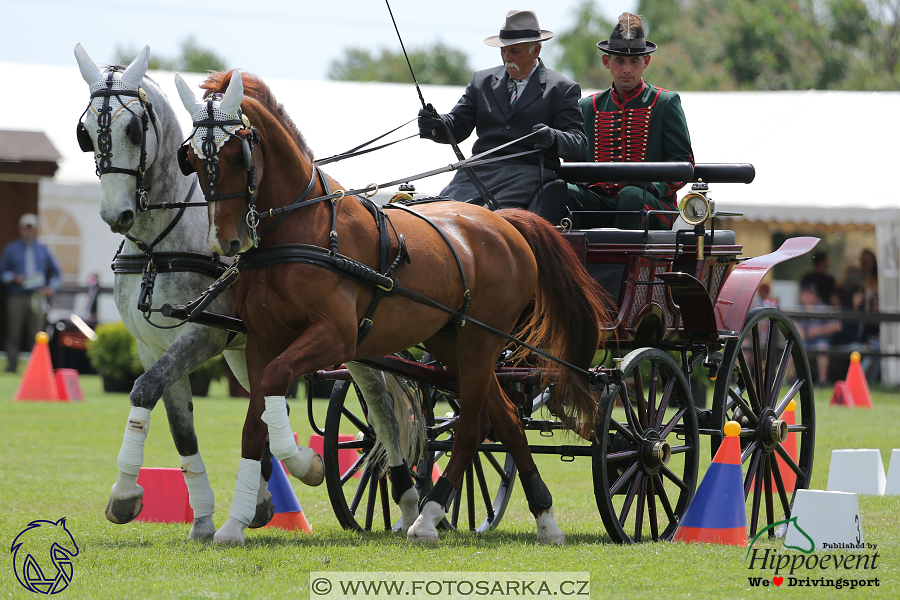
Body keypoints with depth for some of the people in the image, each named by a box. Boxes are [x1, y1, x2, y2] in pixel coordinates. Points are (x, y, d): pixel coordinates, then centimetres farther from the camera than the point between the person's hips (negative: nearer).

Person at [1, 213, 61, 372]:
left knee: (37, 334, -6)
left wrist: (51, 287, 3)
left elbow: (55, 271, 21)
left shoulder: (42, 250, 16)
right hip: (16, 298, -1)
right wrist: (13, 278, -10)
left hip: (37, 298, 1)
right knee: (13, 334, -5)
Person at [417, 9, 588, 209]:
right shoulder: (482, 81, 21)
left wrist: (554, 139, -23)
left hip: (527, 172, -3)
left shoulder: (563, 89, 8)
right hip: (479, 170, 4)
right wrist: (435, 125, -9)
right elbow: (458, 125, 15)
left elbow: (579, 144, 1)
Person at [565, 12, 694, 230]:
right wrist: (577, 179, -6)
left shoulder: (665, 103, 9)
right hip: (599, 200, 3)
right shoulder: (588, 107, 19)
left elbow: (683, 161, 4)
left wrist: (654, 185, -17)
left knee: (631, 195, -37)